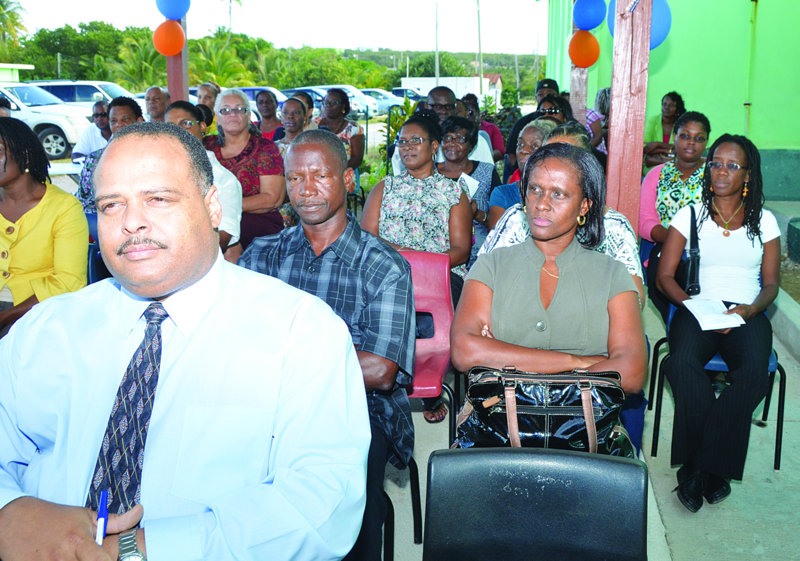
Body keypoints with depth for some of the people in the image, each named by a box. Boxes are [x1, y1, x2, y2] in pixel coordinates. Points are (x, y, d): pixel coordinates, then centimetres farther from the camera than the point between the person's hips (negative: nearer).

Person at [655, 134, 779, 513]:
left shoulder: (764, 221, 13)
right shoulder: (690, 215, 10)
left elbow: (771, 284, 11)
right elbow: (664, 276, 5)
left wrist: (750, 309, -10)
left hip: (747, 315, 1)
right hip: (696, 311, -1)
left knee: (754, 373, -33)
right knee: (683, 363, -35)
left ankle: (698, 468, -22)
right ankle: (713, 470, -21)